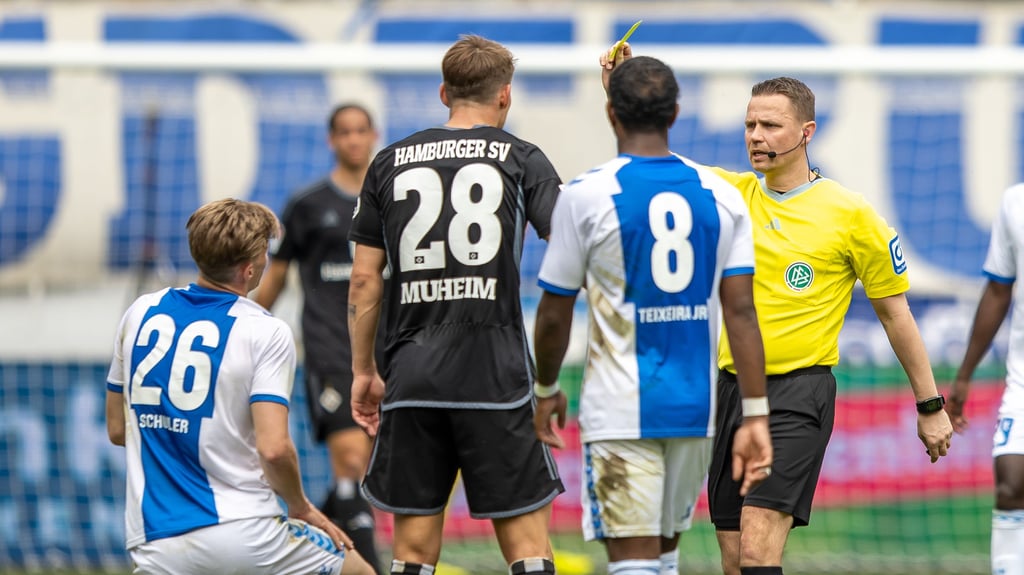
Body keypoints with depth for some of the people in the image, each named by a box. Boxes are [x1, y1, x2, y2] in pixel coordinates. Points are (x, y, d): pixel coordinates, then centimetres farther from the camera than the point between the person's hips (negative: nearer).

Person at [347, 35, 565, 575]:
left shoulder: (391, 162, 10)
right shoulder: (520, 159, 3)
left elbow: (365, 277, 9)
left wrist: (363, 370, 15)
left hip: (412, 379, 3)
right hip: (497, 377, -3)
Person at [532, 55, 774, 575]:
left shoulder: (586, 195, -7)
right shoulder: (722, 197, 3)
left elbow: (554, 314, 0)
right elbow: (741, 312, -2)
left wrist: (546, 390, 17)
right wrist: (755, 415, -1)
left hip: (621, 414, -4)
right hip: (696, 410, 4)